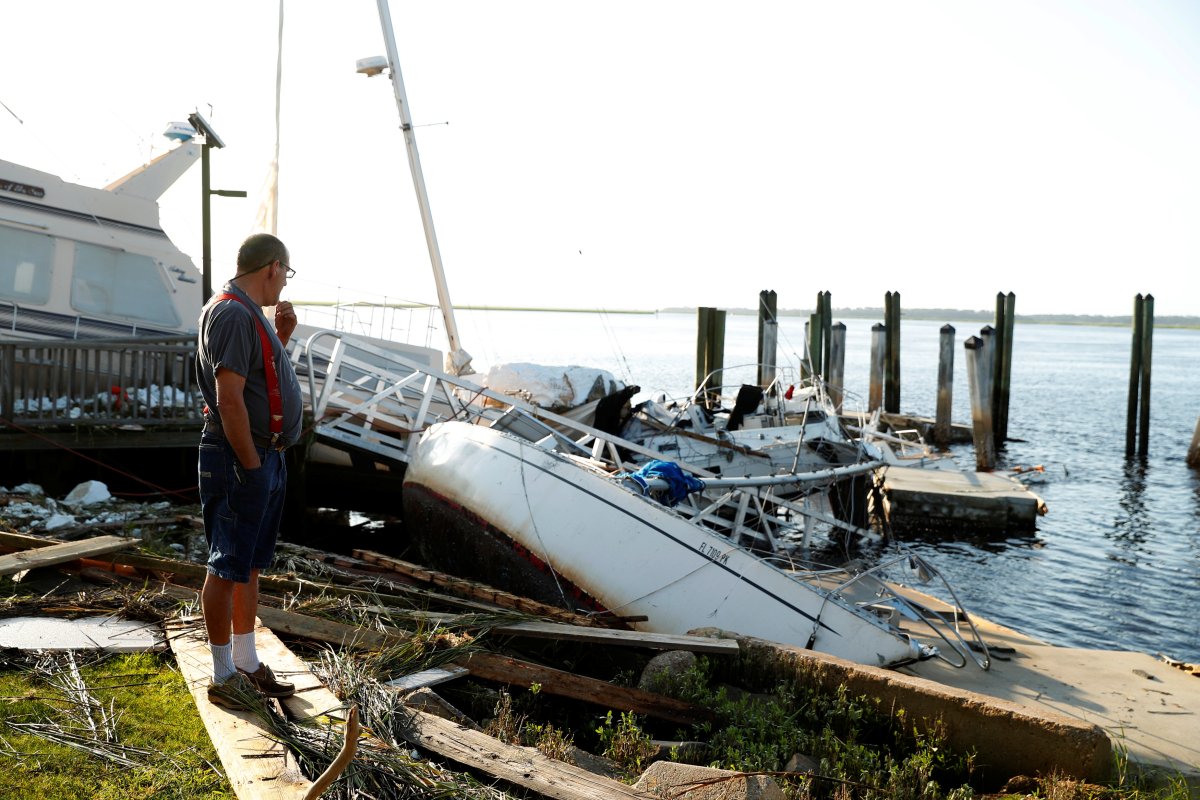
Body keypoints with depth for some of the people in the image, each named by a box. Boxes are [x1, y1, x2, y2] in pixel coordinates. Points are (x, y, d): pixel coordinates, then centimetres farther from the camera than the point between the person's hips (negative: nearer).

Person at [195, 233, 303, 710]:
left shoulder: (250, 313, 15)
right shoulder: (232, 314, -17)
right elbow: (229, 398, -23)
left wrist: (282, 336, 13)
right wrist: (251, 464, -20)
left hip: (265, 457, 10)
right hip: (240, 460, -10)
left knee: (250, 567, 16)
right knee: (227, 569, 1)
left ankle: (247, 664, 27)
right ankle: (223, 677, 12)